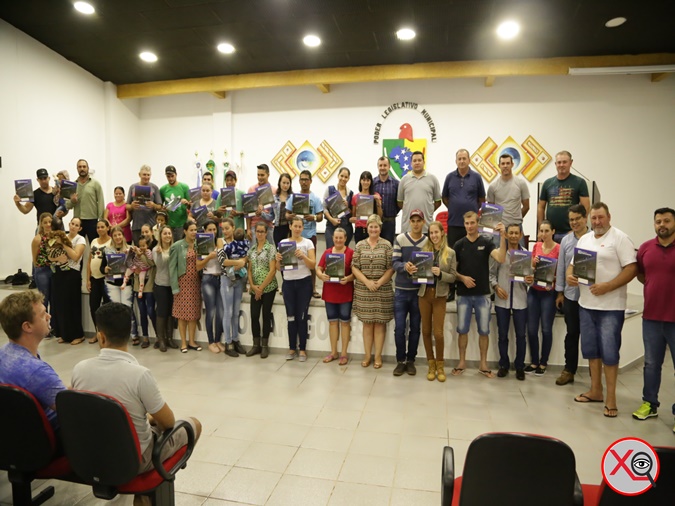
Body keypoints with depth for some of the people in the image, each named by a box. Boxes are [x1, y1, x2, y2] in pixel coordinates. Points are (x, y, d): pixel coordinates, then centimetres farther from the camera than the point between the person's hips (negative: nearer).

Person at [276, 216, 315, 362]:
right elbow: (279, 268, 6)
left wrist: (303, 256, -22)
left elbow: (313, 265, -6)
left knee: (302, 317, 2)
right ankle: (292, 348, 19)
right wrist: (278, 260, -15)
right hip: (288, 283, 2)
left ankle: (302, 349, 12)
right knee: (291, 317, 7)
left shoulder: (307, 243, 1)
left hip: (304, 283, -2)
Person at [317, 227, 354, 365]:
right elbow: (318, 269, 6)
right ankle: (333, 352, 23)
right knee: (332, 321, 12)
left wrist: (348, 278, -25)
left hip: (345, 293, -4)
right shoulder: (327, 252, 8)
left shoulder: (351, 253, -5)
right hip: (330, 292, 4)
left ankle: (344, 353, 14)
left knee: (344, 322, 4)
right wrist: (321, 275, -15)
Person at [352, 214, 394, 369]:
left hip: (383, 290, -1)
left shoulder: (387, 245, 1)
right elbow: (354, 267, 1)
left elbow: (391, 268, -3)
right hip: (363, 290, 1)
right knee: (367, 323, 7)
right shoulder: (360, 245, 6)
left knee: (380, 323, 3)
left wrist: (379, 282, -13)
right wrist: (367, 282, -10)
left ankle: (378, 356, 13)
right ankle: (367, 355, 17)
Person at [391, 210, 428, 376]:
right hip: (401, 290, 0)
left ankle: (411, 360, 23)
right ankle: (400, 360, 17)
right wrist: (405, 267, -26)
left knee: (415, 328, 9)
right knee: (399, 328, 2)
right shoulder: (400, 239, 0)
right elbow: (394, 262, -5)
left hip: (419, 290, 1)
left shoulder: (428, 241, 2)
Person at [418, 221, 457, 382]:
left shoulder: (450, 253, 1)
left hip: (439, 295, -2)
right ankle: (431, 364, 22)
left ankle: (440, 365, 17)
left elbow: (453, 277, -1)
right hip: (424, 294, 2)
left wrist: (440, 273, -18)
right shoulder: (424, 250, 5)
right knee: (426, 331, 7)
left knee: (438, 332, -4)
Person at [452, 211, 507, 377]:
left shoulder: (486, 242, -1)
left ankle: (483, 364, 18)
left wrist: (502, 236, -24)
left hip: (483, 294, -1)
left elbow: (501, 259, -17)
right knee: (462, 330, 7)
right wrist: (462, 278, -13)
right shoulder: (459, 244, 3)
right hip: (463, 294, 1)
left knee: (484, 330, 6)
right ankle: (462, 362, 19)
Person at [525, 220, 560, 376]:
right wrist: (534, 262, -7)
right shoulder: (537, 245, 7)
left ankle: (543, 363, 16)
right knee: (531, 329, 4)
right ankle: (534, 361, 18)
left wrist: (553, 283, -22)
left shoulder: (558, 248, -7)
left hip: (549, 293, -4)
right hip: (533, 291, 4)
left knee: (546, 329, 1)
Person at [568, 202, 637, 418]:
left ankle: (611, 398, 9)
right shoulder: (584, 239, 12)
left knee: (609, 351, -3)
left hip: (611, 306, -7)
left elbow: (632, 268, -14)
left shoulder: (620, 238, -8)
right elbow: (573, 264, 18)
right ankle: (595, 390, 26)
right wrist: (569, 276, -5)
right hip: (586, 303, 7)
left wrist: (607, 286, -23)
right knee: (591, 349, 13)